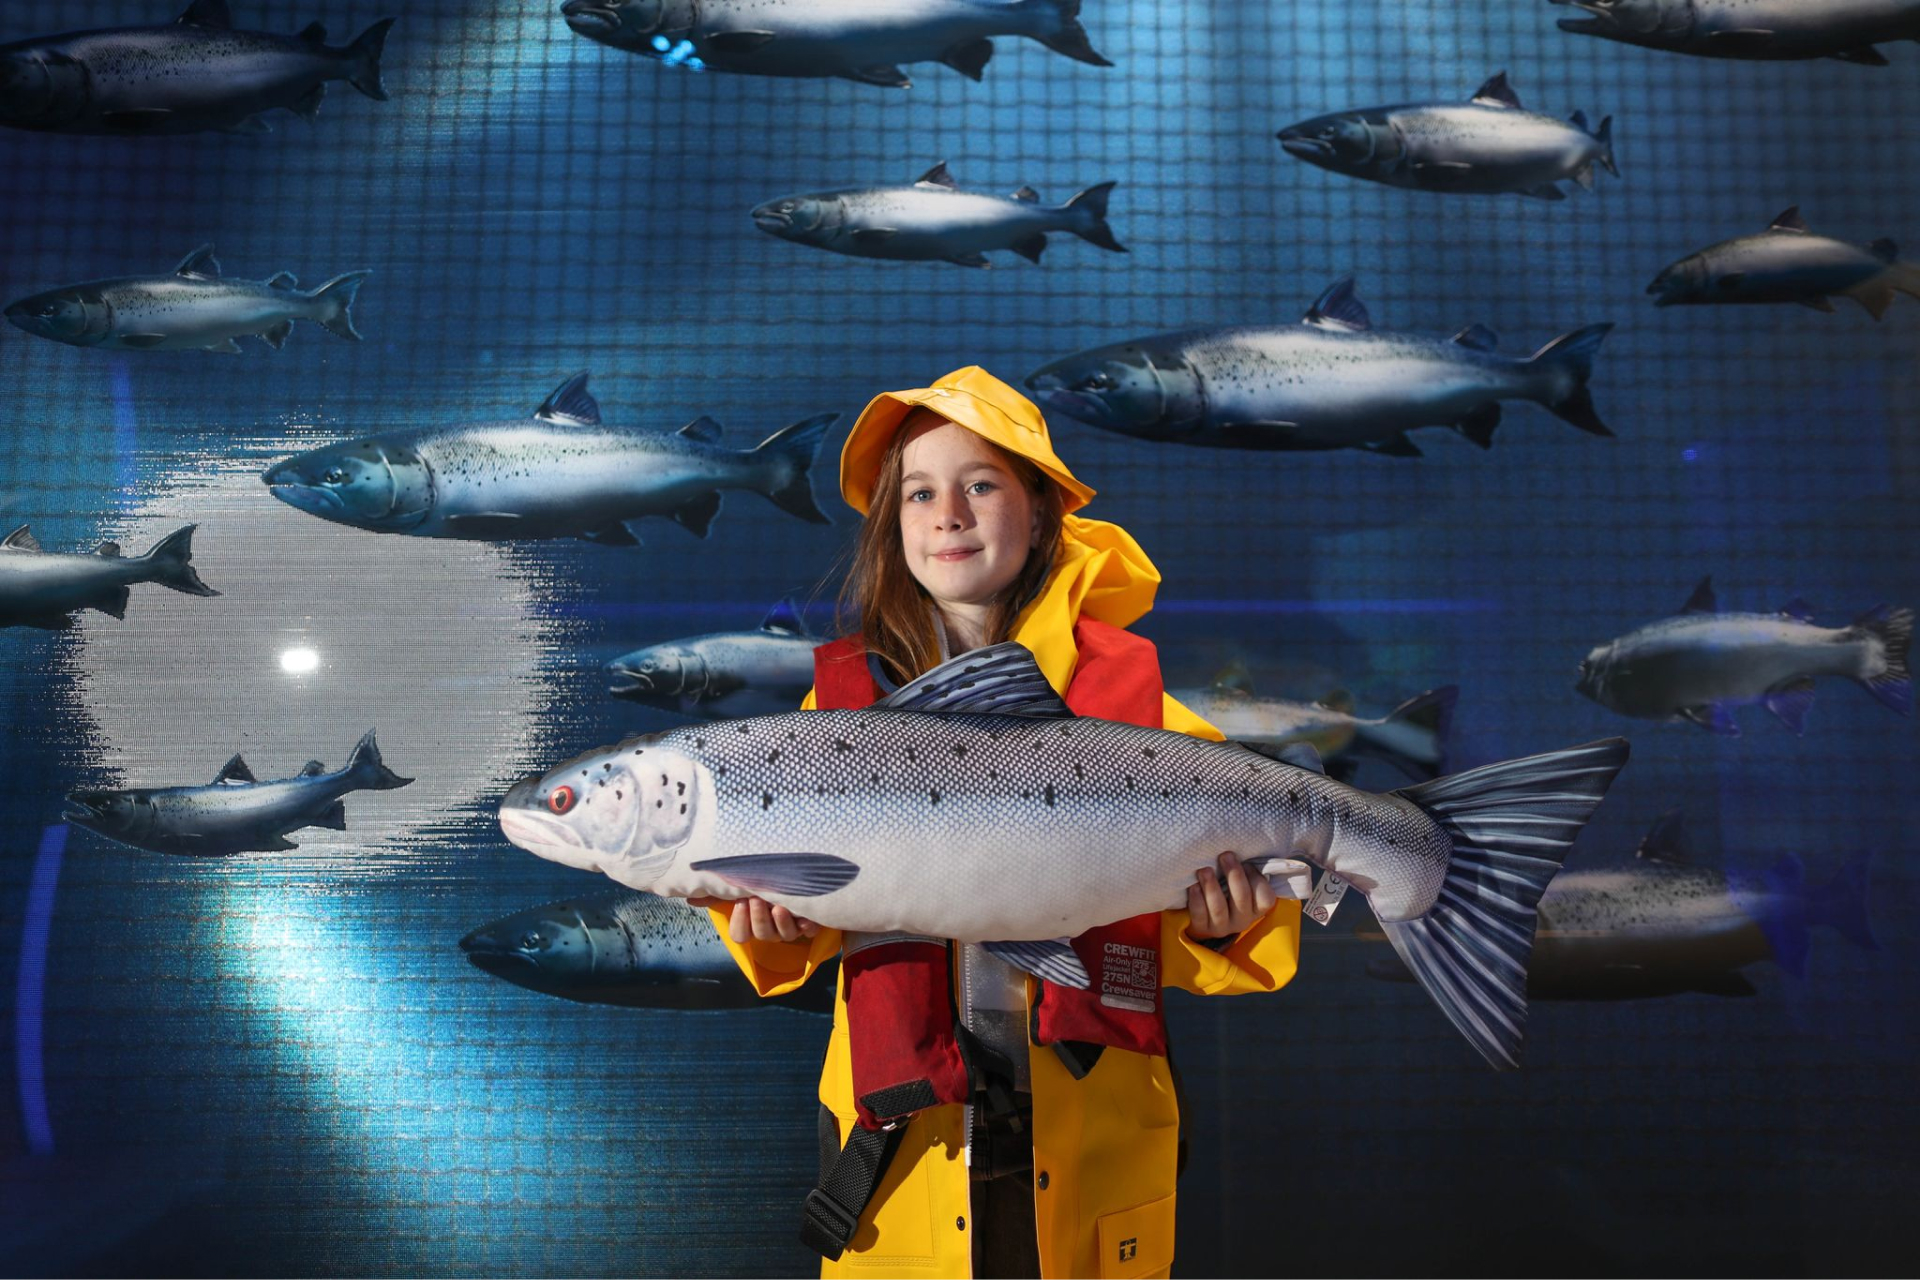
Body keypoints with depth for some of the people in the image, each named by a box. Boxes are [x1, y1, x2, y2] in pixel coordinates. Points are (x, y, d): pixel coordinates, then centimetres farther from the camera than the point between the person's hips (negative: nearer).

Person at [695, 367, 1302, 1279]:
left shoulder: (1126, 685, -2)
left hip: (1090, 1125, 0)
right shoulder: (845, 691, 1)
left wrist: (1223, 927, -21)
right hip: (900, 1119, 1)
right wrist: (767, 919, -18)